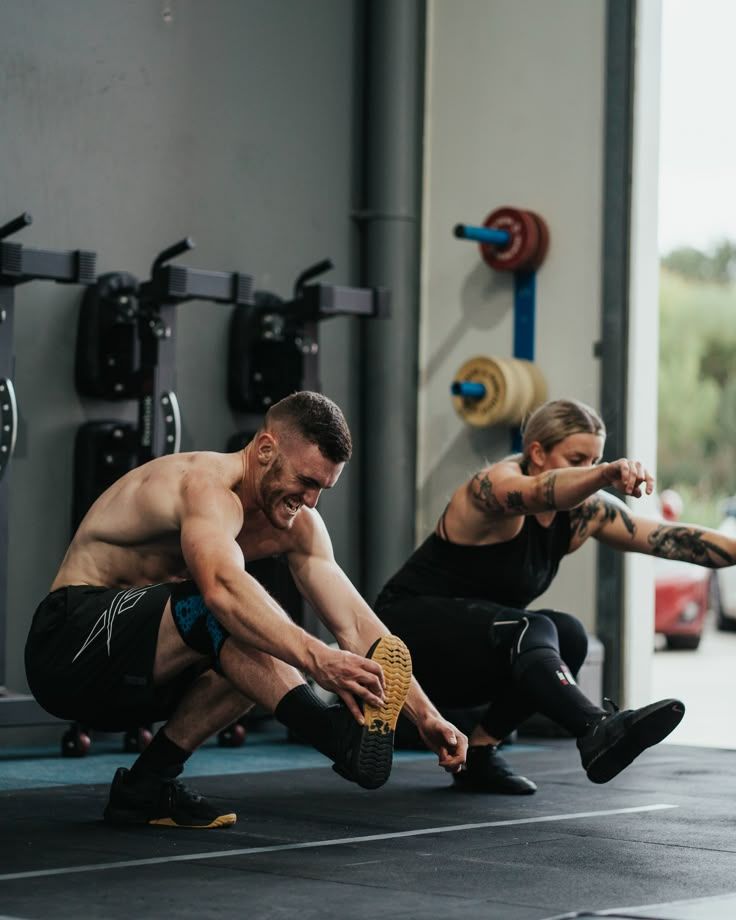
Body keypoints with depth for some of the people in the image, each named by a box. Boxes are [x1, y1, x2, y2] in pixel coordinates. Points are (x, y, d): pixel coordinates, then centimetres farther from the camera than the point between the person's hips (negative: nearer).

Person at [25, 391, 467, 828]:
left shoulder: (296, 524, 3)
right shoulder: (208, 485, -23)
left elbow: (355, 622, -2)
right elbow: (221, 586, -44)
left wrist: (425, 713, -13)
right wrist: (317, 658, -55)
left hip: (133, 674, 9)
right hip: (69, 646, -9)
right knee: (232, 610, -29)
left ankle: (146, 786, -6)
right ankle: (339, 735, -40)